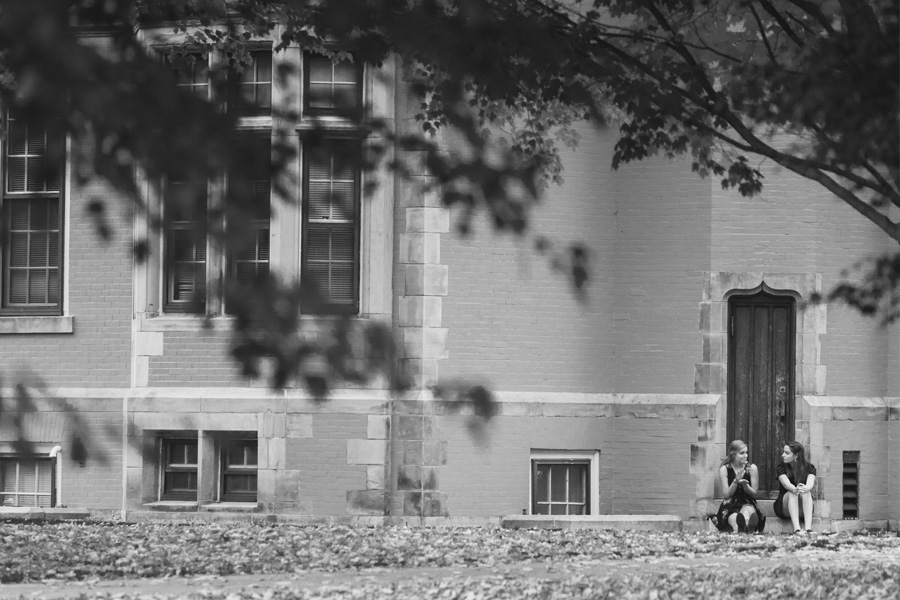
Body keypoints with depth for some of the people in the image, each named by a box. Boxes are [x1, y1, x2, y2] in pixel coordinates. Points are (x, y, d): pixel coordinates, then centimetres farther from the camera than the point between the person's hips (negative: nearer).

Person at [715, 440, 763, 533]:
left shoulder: (752, 468, 0)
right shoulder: (724, 469, 0)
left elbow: (755, 493, 3)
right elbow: (727, 495, -2)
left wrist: (745, 484, -18)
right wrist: (736, 481, -19)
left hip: (748, 504, 0)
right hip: (730, 507, 0)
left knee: (747, 512, -39)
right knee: (734, 519, -37)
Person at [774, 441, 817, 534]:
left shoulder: (809, 468, 0)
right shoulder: (781, 467, -2)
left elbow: (810, 484, -22)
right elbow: (786, 484, -22)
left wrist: (805, 488, -48)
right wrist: (795, 489, -47)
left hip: (803, 509, 1)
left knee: (806, 492, -30)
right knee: (793, 493, -32)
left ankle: (808, 528, -51)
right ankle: (796, 529, -53)